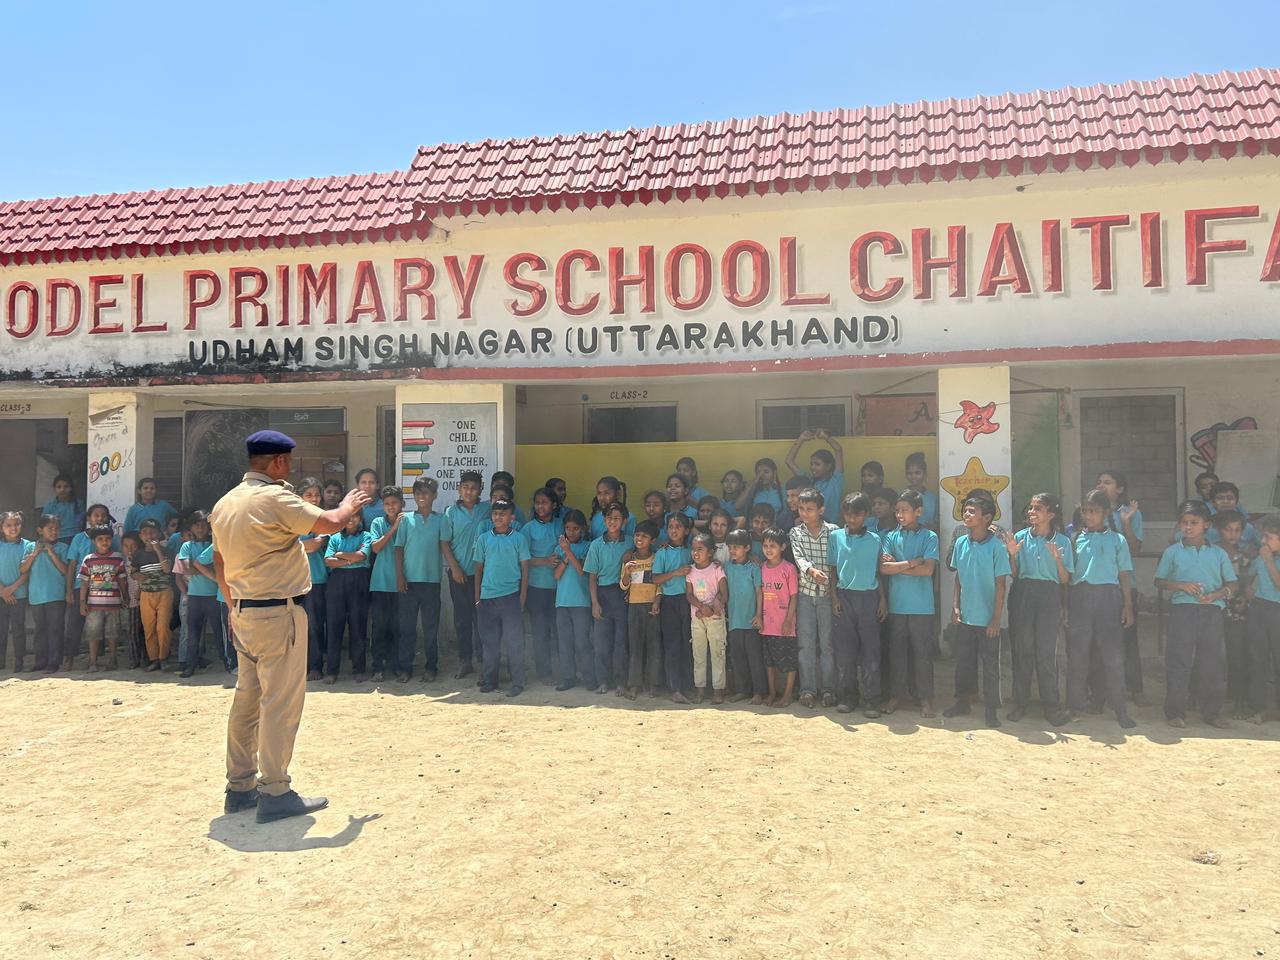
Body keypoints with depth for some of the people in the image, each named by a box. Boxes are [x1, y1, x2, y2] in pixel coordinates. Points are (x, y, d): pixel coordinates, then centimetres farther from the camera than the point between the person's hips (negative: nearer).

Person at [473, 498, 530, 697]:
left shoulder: (518, 539, 2)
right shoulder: (483, 539, 7)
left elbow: (525, 569, 3)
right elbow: (479, 568, 11)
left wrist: (522, 598, -2)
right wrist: (477, 597, 7)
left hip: (511, 596, -2)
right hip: (487, 597, 2)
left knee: (514, 641, 1)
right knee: (489, 641, 10)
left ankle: (517, 682, 8)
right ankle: (490, 680, 21)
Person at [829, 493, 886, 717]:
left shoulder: (874, 539, 5)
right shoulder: (836, 536, 4)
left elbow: (878, 571, 10)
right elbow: (833, 569, 7)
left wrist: (883, 599, 4)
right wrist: (834, 597, -1)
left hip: (869, 597, 0)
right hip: (844, 596, 0)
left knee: (871, 650, -1)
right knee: (844, 650, 3)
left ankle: (872, 700, 5)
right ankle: (846, 697, 14)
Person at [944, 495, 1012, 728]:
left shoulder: (996, 546, -12)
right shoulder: (961, 543, 2)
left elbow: (1001, 584, -10)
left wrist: (997, 618, -12)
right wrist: (955, 606, 5)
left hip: (987, 619, -4)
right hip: (965, 617, 4)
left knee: (990, 664, 6)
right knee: (963, 661, 14)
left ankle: (991, 708, 17)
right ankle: (962, 701, 29)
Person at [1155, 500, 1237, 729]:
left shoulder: (1218, 553, 11)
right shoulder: (1172, 552, 7)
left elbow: (1231, 583, 10)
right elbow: (1159, 581, 8)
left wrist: (1216, 594, -10)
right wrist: (1181, 585, -10)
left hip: (1212, 611, 2)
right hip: (1183, 609, -2)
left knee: (1214, 662, 5)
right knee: (1178, 662, -1)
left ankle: (1212, 712, 18)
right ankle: (1175, 712, 7)